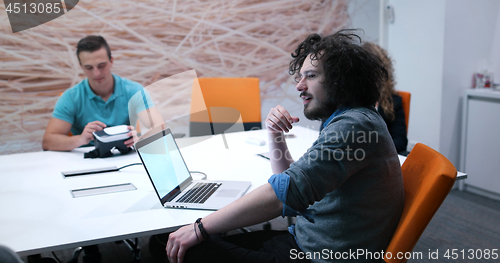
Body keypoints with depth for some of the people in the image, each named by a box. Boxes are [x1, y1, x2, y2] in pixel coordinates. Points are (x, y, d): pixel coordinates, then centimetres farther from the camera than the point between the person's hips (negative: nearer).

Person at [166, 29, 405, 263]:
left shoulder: (354, 125, -20)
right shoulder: (348, 120, 15)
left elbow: (288, 192, -30)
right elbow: (293, 181, 19)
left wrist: (201, 228, -25)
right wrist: (275, 137, 2)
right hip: (303, 241, 10)